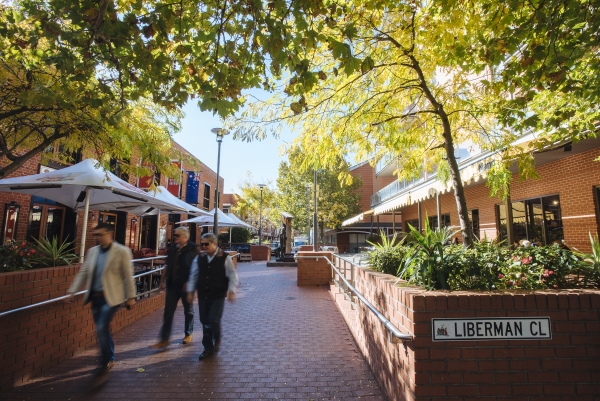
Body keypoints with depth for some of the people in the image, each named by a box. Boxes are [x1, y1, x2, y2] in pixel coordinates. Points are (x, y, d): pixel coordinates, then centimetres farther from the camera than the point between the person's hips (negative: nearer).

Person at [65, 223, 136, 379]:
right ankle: (110, 358, 33)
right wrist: (72, 291, 5)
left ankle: (105, 363, 10)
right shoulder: (92, 251, 9)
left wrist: (130, 296, -8)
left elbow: (128, 275, -9)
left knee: (101, 328, -10)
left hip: (111, 297, -6)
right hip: (95, 296, 6)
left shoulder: (122, 251, -10)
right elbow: (83, 273, 13)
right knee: (102, 330, 14)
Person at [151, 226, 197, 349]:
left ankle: (188, 334, 30)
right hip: (172, 285, 5)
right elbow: (168, 266, 15)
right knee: (168, 312, 5)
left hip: (186, 286, -5)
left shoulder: (193, 249, -12)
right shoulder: (172, 248, 7)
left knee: (188, 311, 12)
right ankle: (164, 339, 14)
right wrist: (163, 280, 13)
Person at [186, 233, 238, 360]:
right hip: (203, 295, 4)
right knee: (204, 322, 9)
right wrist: (190, 291, 11)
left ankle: (217, 340, 24)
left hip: (218, 296, -4)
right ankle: (208, 348, 27)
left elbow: (232, 275, -5)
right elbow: (193, 275, 12)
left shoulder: (225, 258, -8)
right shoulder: (199, 258, 4)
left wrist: (231, 291, -10)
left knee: (213, 321, -8)